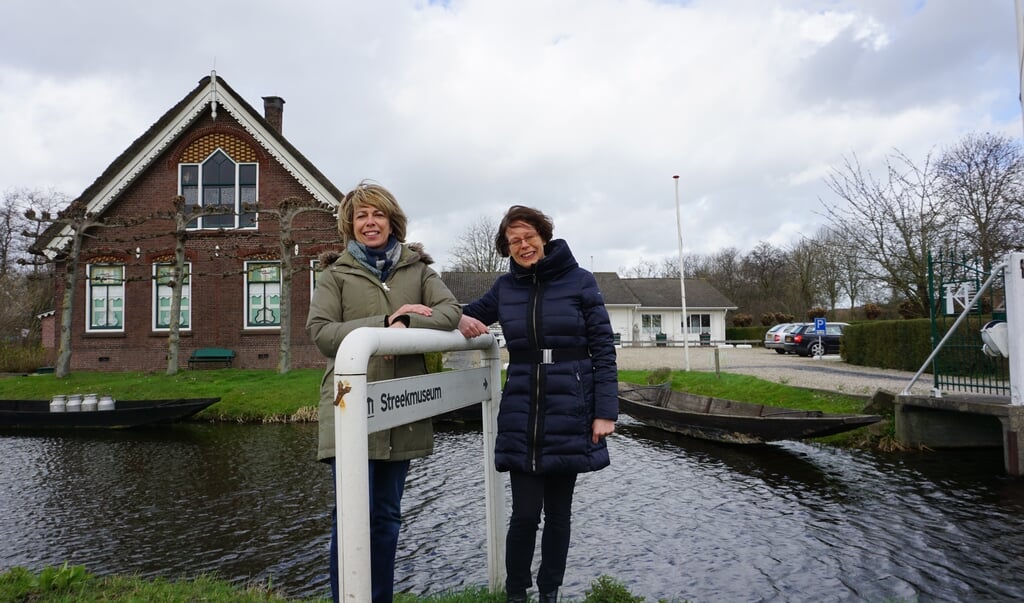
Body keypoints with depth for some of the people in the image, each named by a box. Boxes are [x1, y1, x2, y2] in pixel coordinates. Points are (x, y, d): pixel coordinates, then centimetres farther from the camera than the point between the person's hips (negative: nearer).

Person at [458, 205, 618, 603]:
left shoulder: (580, 282, -1)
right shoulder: (505, 287, 6)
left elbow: (603, 349, -2)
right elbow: (473, 313, 22)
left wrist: (605, 411, -9)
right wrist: (461, 319, -4)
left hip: (568, 415, -1)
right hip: (521, 416, 1)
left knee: (558, 512, 10)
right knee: (525, 513, -1)